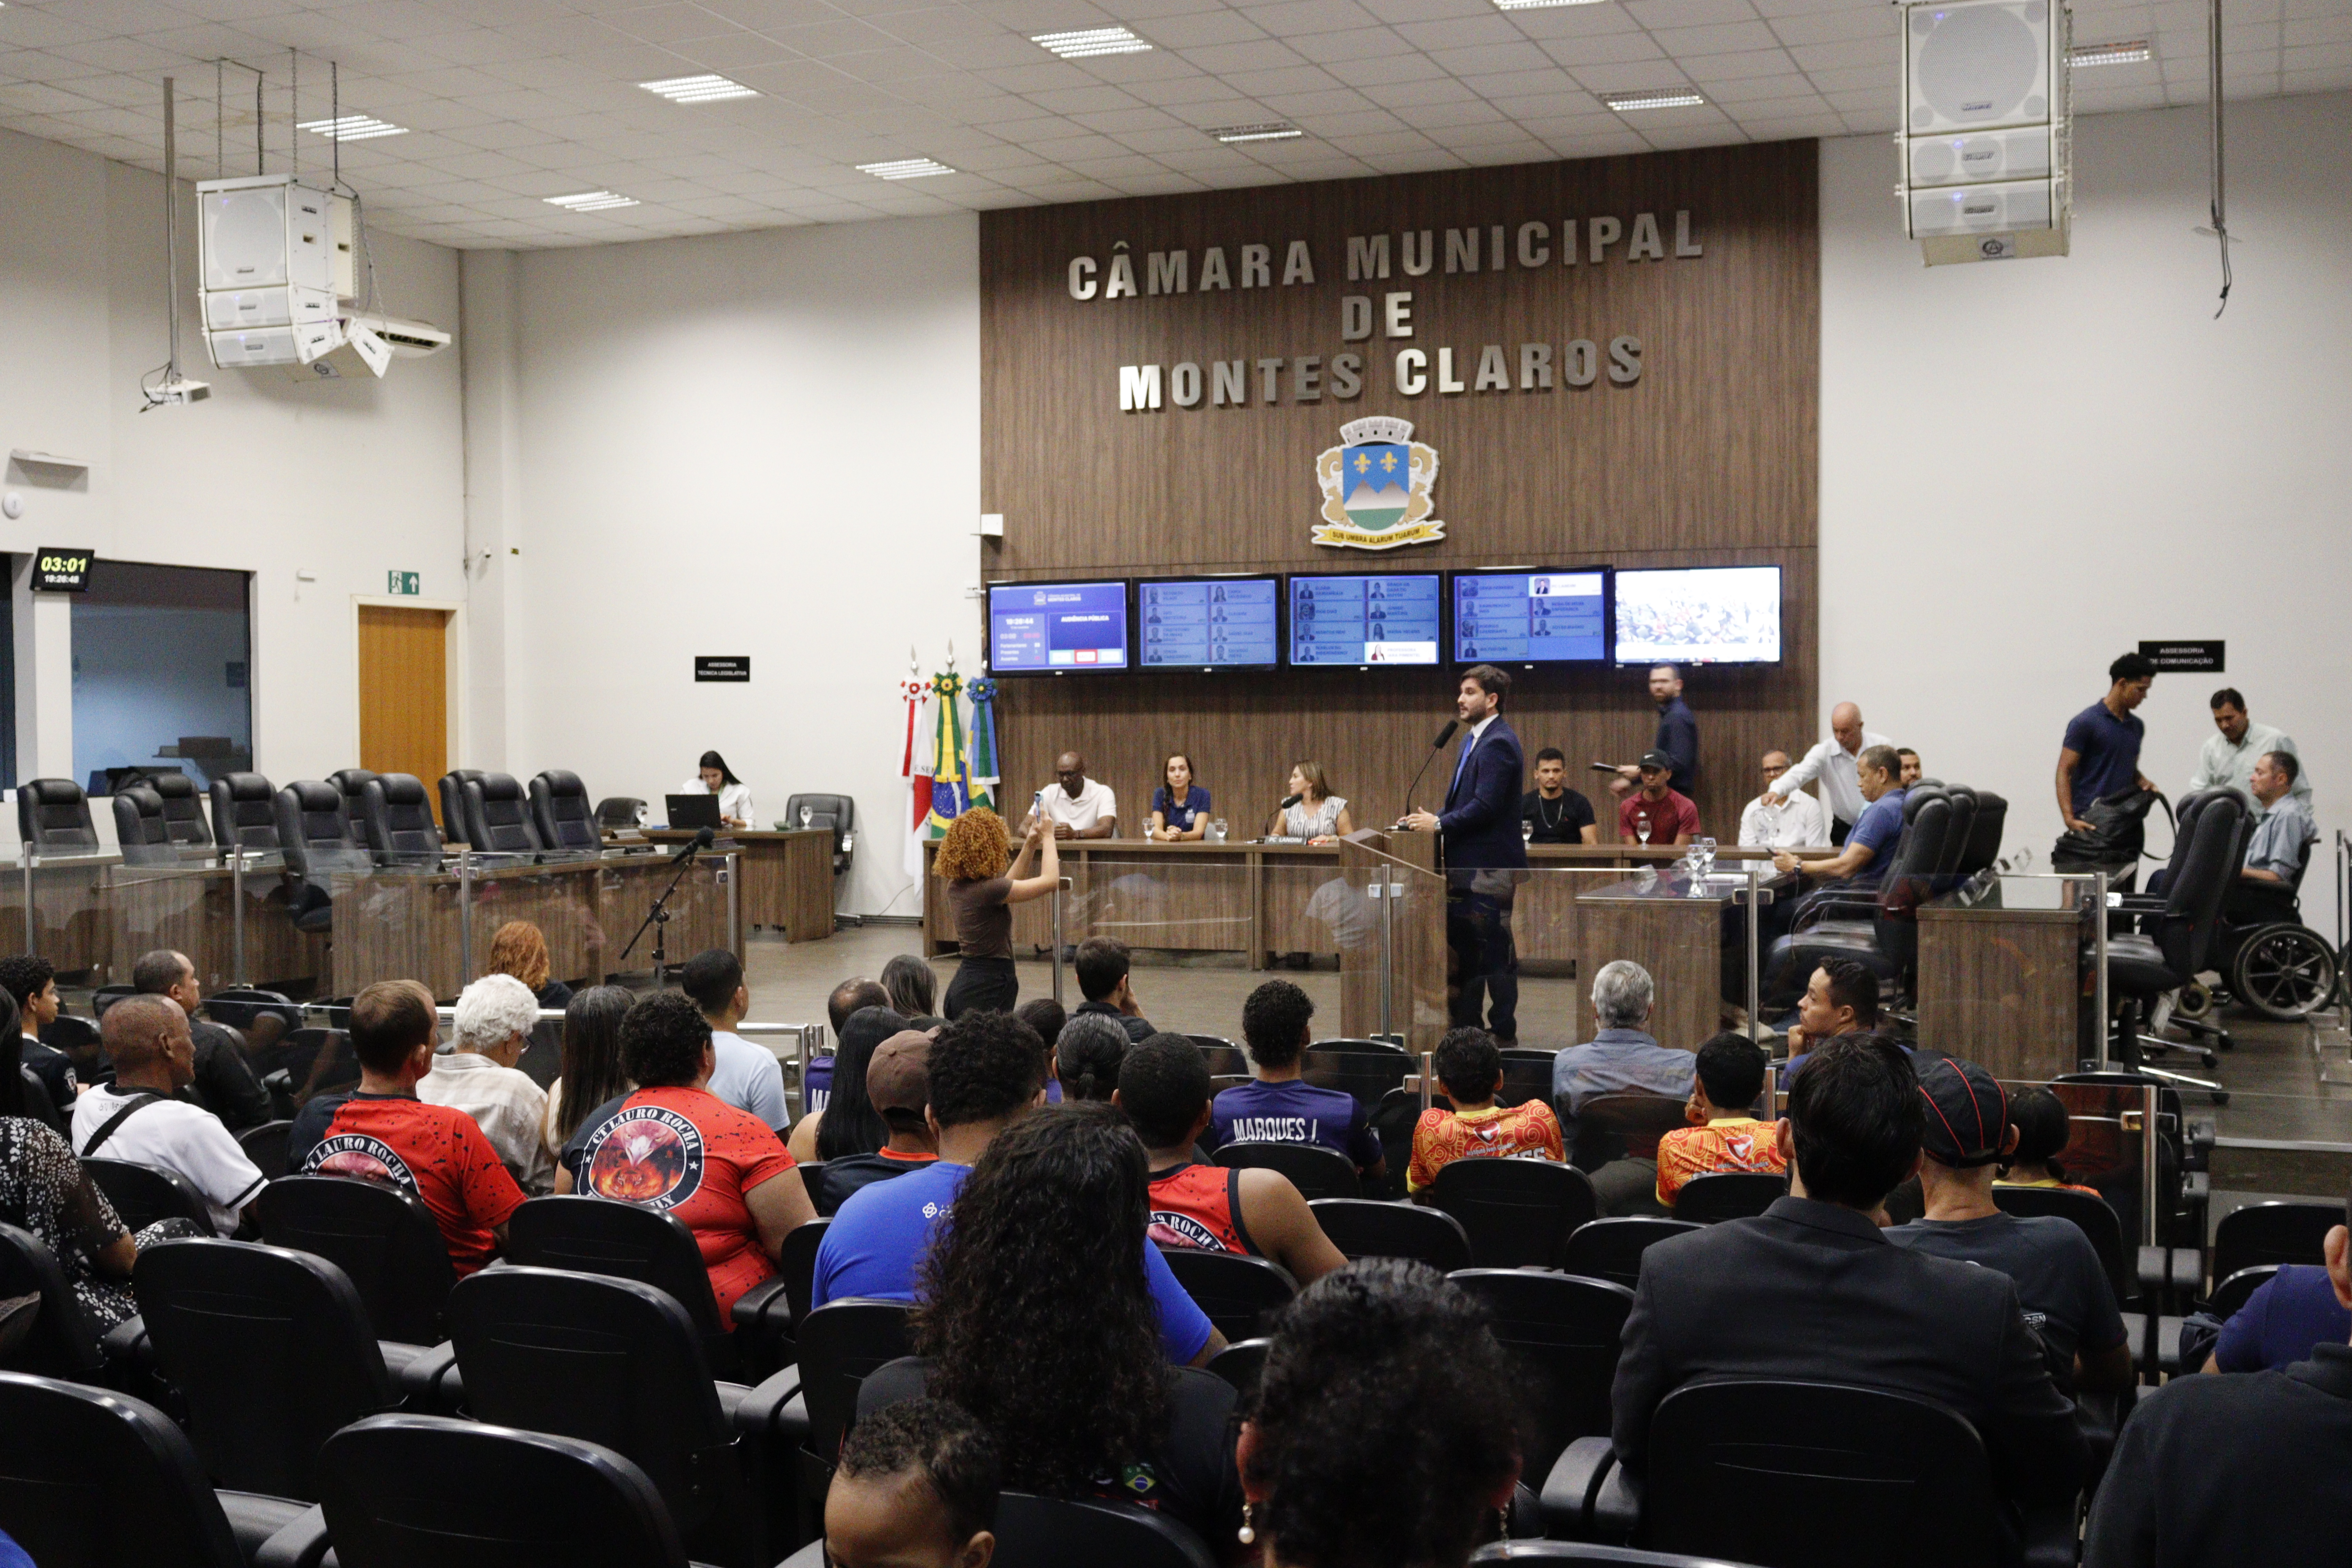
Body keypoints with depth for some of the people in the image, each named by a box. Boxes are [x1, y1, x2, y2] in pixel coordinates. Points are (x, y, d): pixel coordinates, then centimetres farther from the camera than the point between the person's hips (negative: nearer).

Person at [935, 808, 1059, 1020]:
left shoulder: (957, 886, 7)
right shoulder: (986, 889, -19)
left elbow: (1005, 887, 25)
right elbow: (1050, 881, -14)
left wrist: (1029, 848, 20)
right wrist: (1048, 838, 0)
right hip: (988, 989, -9)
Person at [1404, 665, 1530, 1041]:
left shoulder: (1498, 743, -17)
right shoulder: (1475, 739, 16)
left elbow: (1486, 806, -24)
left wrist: (1440, 824, -17)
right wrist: (1435, 818, 4)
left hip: (1490, 866, -11)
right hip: (1467, 863, 11)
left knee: (1495, 950, -1)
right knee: (1463, 947, 16)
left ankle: (1504, 1032, 8)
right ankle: (1466, 1027, 25)